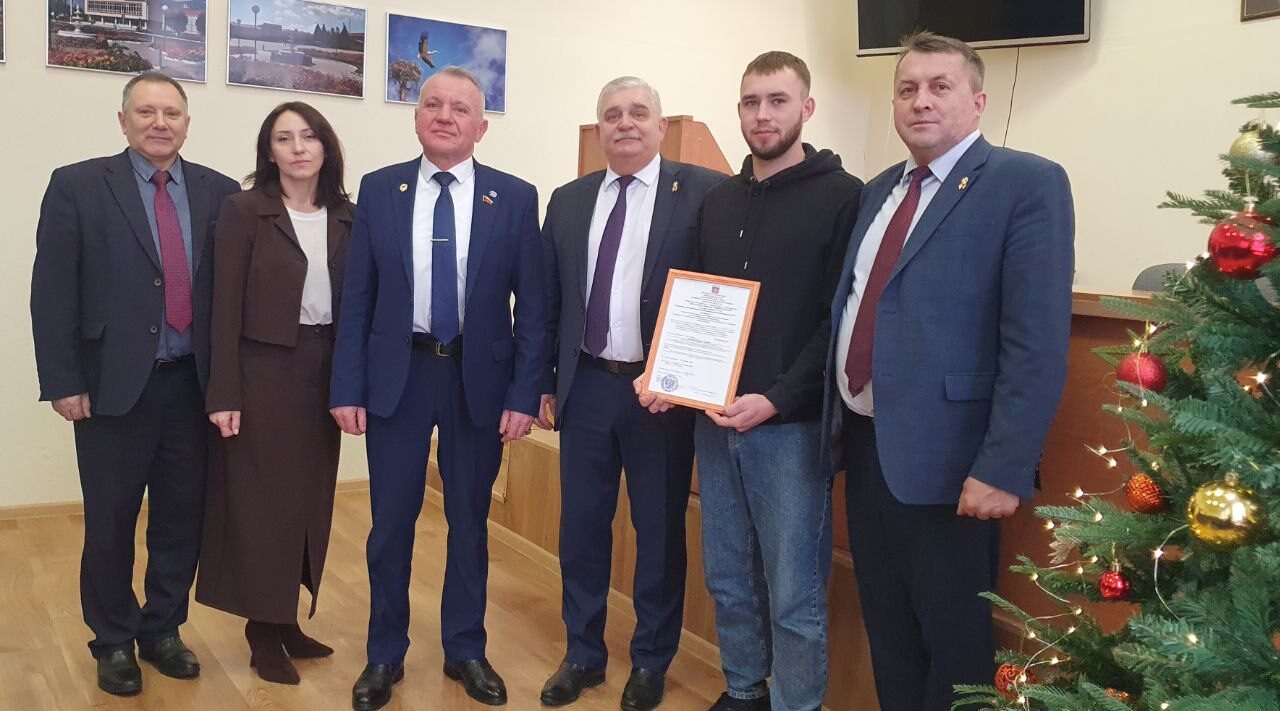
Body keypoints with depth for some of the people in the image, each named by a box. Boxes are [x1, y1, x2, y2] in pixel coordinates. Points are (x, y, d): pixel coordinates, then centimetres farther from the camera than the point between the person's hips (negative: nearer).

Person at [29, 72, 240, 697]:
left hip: (194, 385, 3)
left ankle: (162, 631, 30)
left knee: (182, 517, 11)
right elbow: (52, 293, -5)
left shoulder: (219, 192, 5)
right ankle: (114, 642, 27)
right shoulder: (77, 186, -2)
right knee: (110, 522, 9)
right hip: (114, 385, -2)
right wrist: (62, 382, -9)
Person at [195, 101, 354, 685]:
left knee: (310, 497, 11)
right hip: (264, 372, -4)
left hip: (325, 373, 4)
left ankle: (287, 620, 27)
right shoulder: (244, 211, -5)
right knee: (261, 500, 3)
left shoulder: (347, 217, 6)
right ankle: (263, 632, 18)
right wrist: (224, 394, -13)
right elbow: (226, 306, -8)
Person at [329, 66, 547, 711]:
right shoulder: (378, 191, 1)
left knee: (470, 521, 12)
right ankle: (385, 655, 27)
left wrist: (525, 394, -7)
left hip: (479, 378, 0)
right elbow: (356, 299, 2)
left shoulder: (515, 199, -2)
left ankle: (465, 650, 30)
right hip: (396, 374, 1)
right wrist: (347, 387, -3)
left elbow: (532, 307, -2)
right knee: (391, 521, 8)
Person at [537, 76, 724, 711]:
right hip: (585, 386, 4)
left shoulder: (704, 192, -6)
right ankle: (583, 654, 31)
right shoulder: (569, 200, 9)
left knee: (660, 531, 9)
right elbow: (550, 297, 11)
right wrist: (546, 380, 9)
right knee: (581, 526, 13)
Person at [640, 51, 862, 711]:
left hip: (790, 425, -5)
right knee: (727, 578, 15)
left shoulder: (841, 197, -6)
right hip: (713, 418, 5)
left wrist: (776, 399, -20)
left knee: (793, 595, 3)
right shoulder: (718, 200, 12)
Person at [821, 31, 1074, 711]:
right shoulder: (878, 191, 13)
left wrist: (1003, 468, -22)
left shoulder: (1026, 184, -10)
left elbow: (1037, 344, -18)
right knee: (886, 629, 20)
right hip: (863, 443, 7)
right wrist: (836, 418, 10)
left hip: (942, 457, -7)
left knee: (954, 639, 9)